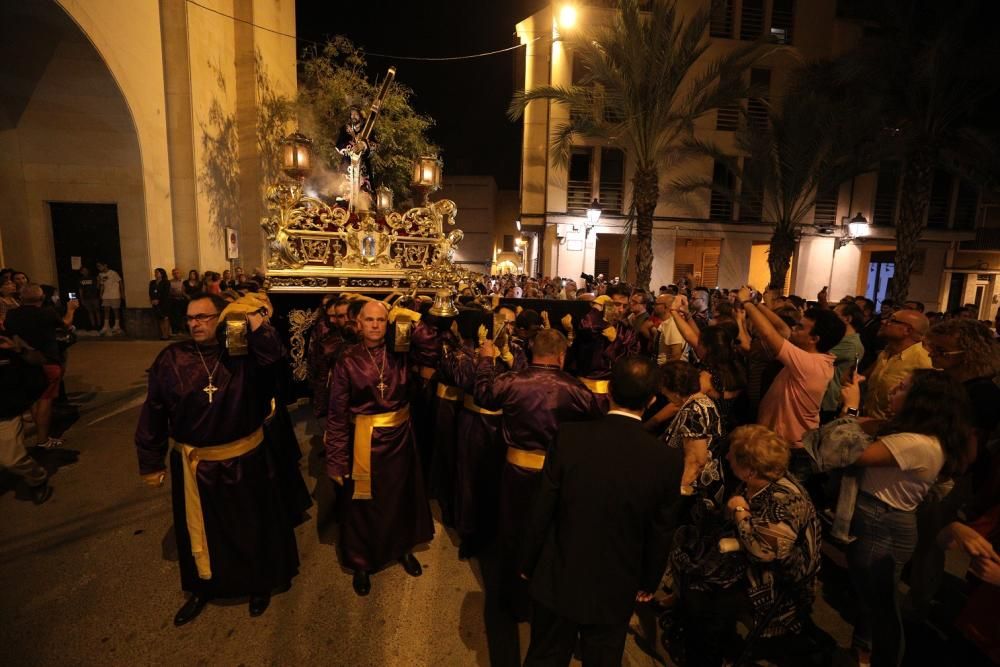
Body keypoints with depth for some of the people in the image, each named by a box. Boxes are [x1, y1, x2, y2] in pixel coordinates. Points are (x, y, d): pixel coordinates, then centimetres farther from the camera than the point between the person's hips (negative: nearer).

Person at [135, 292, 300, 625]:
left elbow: (272, 355, -32)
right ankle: (202, 588, 46)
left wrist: (254, 320, -39)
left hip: (245, 460, -2)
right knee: (199, 530, 21)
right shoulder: (172, 358, -5)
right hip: (193, 464, 2)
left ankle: (259, 584, 41)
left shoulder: (245, 352, -10)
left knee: (252, 525, 16)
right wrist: (151, 462, 2)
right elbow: (154, 412, 0)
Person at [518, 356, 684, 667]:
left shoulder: (569, 437, -22)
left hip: (558, 582, 0)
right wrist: (649, 583, 12)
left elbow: (541, 510, -14)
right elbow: (660, 534, -6)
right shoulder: (668, 460, -19)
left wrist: (528, 563, 3)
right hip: (615, 592, 1)